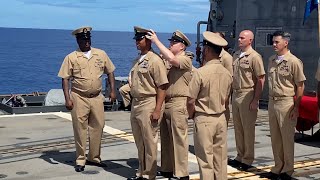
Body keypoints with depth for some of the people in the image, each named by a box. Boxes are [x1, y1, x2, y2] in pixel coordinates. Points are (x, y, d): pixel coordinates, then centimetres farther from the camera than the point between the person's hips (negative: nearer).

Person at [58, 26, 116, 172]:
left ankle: (94, 157, 23)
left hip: (97, 98, 3)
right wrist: (67, 99, -11)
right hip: (79, 98, -3)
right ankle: (80, 160, 13)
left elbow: (110, 72, 13)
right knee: (80, 129, 2)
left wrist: (112, 91, 5)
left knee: (97, 127, 8)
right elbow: (65, 79, -4)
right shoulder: (71, 58, -3)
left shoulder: (101, 54, 5)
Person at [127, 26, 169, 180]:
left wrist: (157, 110, -19)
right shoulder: (138, 60, 13)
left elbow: (162, 87, -15)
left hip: (149, 104, -8)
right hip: (136, 104, 9)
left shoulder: (155, 60, -12)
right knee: (139, 142, 16)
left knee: (149, 142, 1)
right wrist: (133, 105, 16)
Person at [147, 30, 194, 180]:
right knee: (166, 138, 13)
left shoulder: (185, 59, -6)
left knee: (179, 139, -5)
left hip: (178, 103, -8)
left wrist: (156, 41, -21)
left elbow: (171, 59, -26)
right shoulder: (166, 59, 19)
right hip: (165, 102, 8)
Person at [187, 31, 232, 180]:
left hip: (204, 120, -6)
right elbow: (225, 99, 10)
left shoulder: (201, 72, -17)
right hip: (221, 118, 6)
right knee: (220, 159, 13)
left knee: (205, 160, 2)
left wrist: (191, 116, 3)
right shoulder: (227, 73, 2)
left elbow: (190, 101, -14)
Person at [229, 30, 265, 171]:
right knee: (237, 128, 13)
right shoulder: (235, 55, 12)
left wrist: (255, 100, -16)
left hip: (248, 95, -7)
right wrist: (231, 94, 11)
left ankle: (248, 160, 11)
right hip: (235, 94, 7)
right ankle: (240, 156, 25)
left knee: (248, 129, 1)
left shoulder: (254, 57, -10)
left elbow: (261, 79, -12)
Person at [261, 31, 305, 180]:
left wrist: (296, 107, -11)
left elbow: (300, 85, -8)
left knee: (287, 138, 2)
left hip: (286, 103, -6)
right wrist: (270, 102, 11)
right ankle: (278, 167, 24)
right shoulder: (271, 60, 10)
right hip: (272, 102, 6)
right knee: (275, 137, 12)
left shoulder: (294, 61, -9)